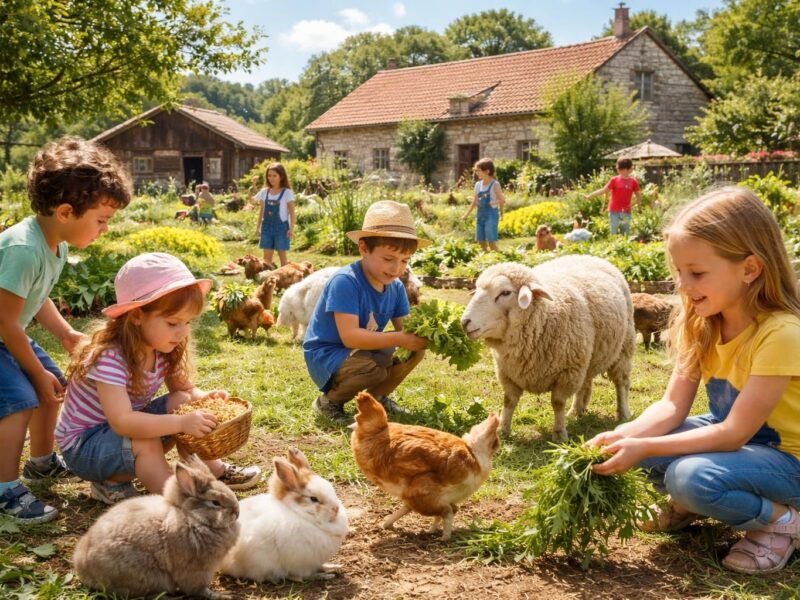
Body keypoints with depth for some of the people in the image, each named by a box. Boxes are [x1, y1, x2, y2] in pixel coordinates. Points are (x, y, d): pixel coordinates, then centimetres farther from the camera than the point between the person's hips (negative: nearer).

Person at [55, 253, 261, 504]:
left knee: (182, 403, -9)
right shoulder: (109, 358, -32)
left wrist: (205, 398, -20)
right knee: (145, 442, -35)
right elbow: (121, 422, -40)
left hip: (126, 433, 8)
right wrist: (181, 423, -46)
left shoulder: (163, 351, -9)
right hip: (82, 446, -8)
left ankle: (214, 471, -2)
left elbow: (184, 389, 4)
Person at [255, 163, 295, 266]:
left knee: (282, 254, 2)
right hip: (267, 226, 4)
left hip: (281, 227, -4)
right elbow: (262, 211, 13)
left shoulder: (287, 192, -5)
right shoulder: (264, 192, 7)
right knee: (267, 256, 6)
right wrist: (258, 226, 12)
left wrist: (291, 228, -13)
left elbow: (292, 212, -7)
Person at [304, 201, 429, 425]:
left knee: (415, 348, -6)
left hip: (364, 350, 8)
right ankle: (329, 401, -6)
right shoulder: (345, 282, -26)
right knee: (373, 366, -35)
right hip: (326, 356, -8)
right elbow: (350, 337, -33)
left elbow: (405, 328, -3)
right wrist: (398, 339, -38)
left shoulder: (396, 288, -2)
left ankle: (377, 396, 14)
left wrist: (420, 334, -28)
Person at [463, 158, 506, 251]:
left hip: (491, 215, -7)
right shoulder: (478, 184, 10)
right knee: (481, 242, 10)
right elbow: (474, 202, 15)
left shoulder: (495, 184, -8)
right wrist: (466, 215, 14)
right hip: (480, 215, 7)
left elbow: (502, 200, -11)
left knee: (491, 242, -8)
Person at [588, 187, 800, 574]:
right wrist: (623, 437, -27)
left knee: (692, 476, -33)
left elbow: (734, 434, -29)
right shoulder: (702, 325, -6)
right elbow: (672, 406, -9)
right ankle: (689, 506, 15)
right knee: (631, 441, -12)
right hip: (729, 434, 7)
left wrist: (644, 448, -34)